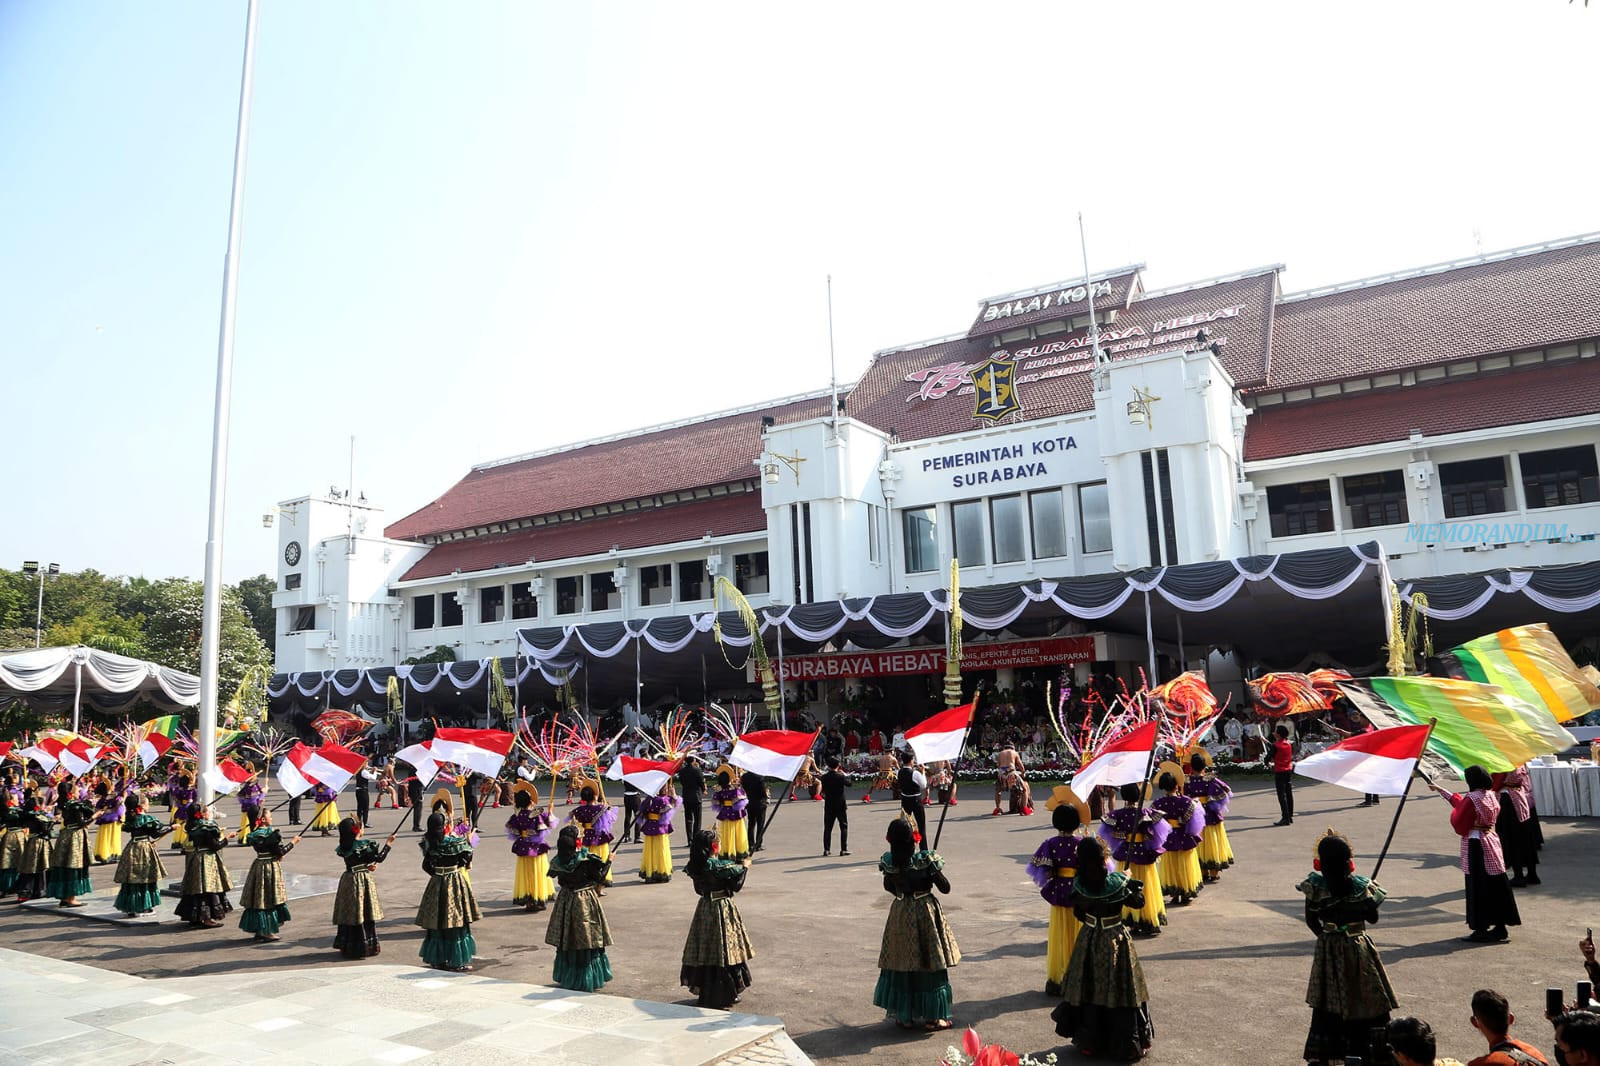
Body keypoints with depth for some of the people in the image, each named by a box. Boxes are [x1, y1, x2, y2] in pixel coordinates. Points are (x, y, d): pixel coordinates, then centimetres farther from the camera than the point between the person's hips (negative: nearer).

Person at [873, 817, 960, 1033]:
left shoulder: (888, 861, -8)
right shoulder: (925, 859, -20)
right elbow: (945, 888, -11)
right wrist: (935, 869, 4)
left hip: (900, 914, 3)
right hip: (925, 913, -3)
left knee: (900, 965, 14)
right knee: (929, 966, 9)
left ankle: (903, 1016, 22)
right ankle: (931, 1017, 17)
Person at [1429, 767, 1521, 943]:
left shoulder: (1471, 798, -19)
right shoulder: (1491, 795, 7)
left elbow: (1459, 823, -14)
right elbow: (1462, 802, 19)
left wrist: (1454, 813, 7)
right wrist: (1440, 790, 27)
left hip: (1476, 844, -8)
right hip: (1492, 841, 8)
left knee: (1478, 888, -1)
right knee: (1496, 885, 13)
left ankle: (1481, 930, 3)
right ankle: (1500, 927, 20)